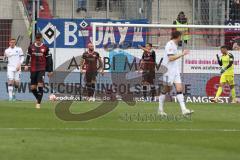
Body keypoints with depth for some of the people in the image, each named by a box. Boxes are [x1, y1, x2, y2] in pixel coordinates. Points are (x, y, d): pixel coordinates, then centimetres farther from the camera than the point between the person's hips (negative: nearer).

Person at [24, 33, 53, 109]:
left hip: (42, 69, -2)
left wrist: (50, 70, 4)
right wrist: (26, 64, -8)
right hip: (33, 69, 2)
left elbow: (48, 59, 5)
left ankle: (39, 103, -11)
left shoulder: (45, 48, 0)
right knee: (33, 87, 3)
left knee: (40, 85, -16)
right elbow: (28, 56, 11)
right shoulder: (31, 47, 5)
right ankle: (38, 98, 29)